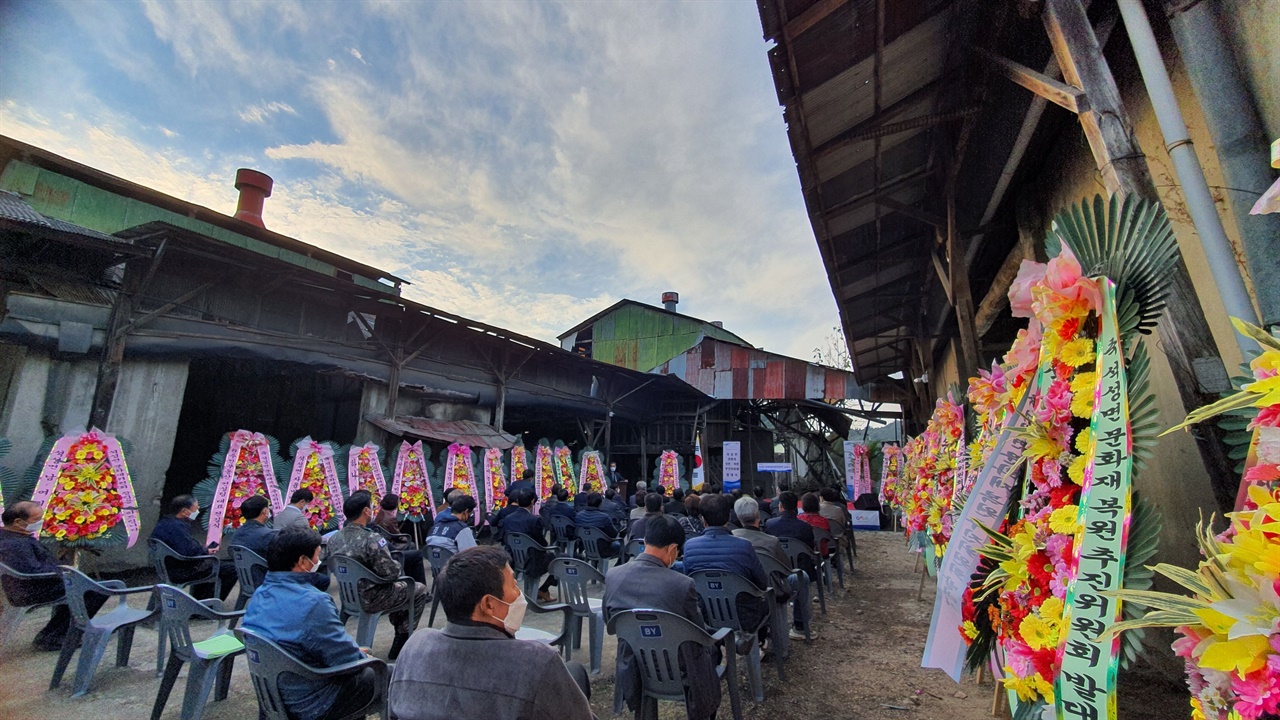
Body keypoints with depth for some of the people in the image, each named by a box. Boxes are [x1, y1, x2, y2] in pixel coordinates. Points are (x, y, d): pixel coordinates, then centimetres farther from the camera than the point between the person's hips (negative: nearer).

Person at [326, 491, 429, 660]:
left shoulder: (334, 539, -5)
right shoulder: (372, 539, -29)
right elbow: (392, 573, -26)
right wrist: (396, 564, -2)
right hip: (371, 599, -8)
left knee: (401, 585, 30)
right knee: (420, 590, 12)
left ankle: (400, 631, 35)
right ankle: (401, 642, 16)